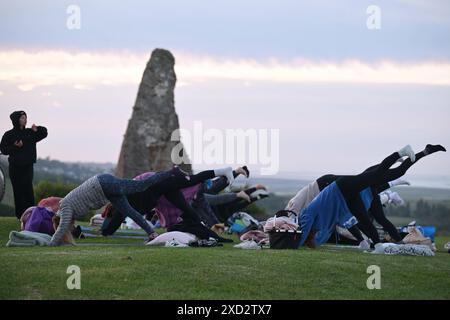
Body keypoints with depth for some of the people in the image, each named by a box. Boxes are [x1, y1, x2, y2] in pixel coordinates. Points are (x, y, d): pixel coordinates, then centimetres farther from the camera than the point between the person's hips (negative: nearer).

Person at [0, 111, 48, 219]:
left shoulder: (30, 133, 9)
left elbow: (44, 133, 16)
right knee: (18, 190, -2)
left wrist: (37, 129, -4)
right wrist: (15, 147, -19)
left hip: (28, 166, 3)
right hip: (15, 167, -3)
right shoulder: (9, 135, -2)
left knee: (28, 189, -3)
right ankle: (20, 214, 2)